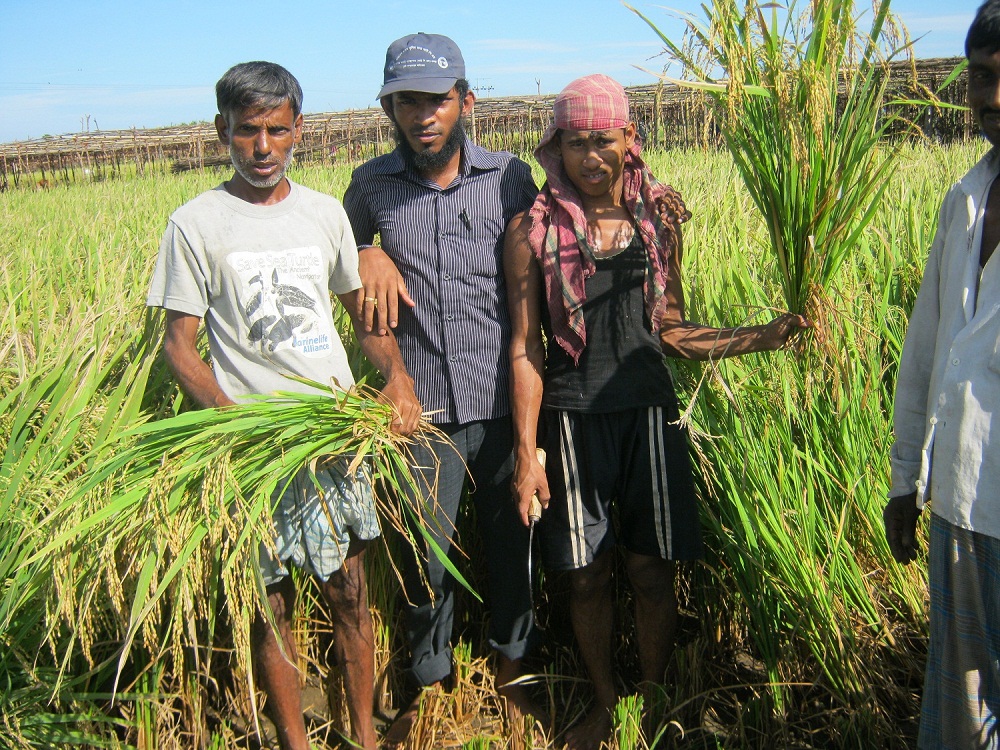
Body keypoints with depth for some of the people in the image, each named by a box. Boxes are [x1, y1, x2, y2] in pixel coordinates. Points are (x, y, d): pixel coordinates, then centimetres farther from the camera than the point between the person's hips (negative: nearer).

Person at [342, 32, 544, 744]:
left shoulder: (511, 176, -3)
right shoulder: (371, 185, -1)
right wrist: (368, 255, -4)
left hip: (505, 402, 0)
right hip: (422, 409, 0)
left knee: (512, 543, 15)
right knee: (425, 556, 10)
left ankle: (513, 665, 38)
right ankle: (427, 681, 34)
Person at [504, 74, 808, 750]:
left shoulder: (657, 220, 3)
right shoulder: (533, 231, -4)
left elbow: (671, 329, 9)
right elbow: (526, 347, -3)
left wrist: (762, 337, -2)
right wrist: (527, 452, -6)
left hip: (648, 413, 2)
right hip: (573, 420, -1)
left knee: (653, 569, 8)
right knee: (588, 575, 10)